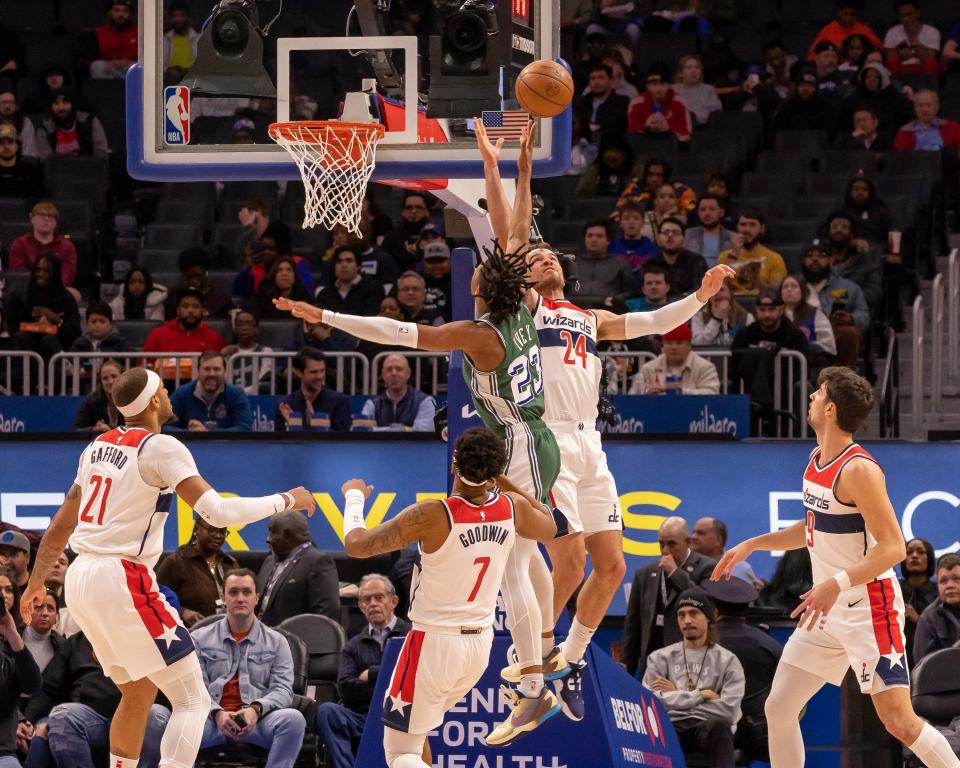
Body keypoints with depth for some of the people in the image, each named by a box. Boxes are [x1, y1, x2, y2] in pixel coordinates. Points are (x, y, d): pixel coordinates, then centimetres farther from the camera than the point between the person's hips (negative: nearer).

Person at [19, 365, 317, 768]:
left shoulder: (100, 445, 14)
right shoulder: (161, 448, -10)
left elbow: (59, 527, 22)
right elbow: (218, 511, -19)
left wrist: (36, 583, 35)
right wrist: (286, 501, -6)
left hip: (80, 582, 8)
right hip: (124, 582, -8)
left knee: (139, 692, 24)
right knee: (193, 701, -5)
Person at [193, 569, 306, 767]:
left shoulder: (275, 642, 16)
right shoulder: (200, 639, 16)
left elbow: (283, 689, 5)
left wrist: (256, 709, -16)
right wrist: (217, 713, -15)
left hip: (258, 720, 1)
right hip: (211, 719, -1)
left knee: (293, 719, -32)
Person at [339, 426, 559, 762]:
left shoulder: (432, 516, -23)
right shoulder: (513, 508, -7)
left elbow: (356, 544, -16)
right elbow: (549, 528, 18)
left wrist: (354, 496, 2)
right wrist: (507, 484, 24)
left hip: (434, 643, -6)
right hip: (481, 646, 6)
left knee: (401, 753, 1)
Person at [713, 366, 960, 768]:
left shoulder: (858, 469, -19)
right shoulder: (816, 460, 8)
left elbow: (893, 547, -23)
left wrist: (836, 584, -33)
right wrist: (751, 545, 22)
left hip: (869, 608, -9)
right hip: (828, 609, 9)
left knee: (899, 721, -12)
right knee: (778, 708, 5)